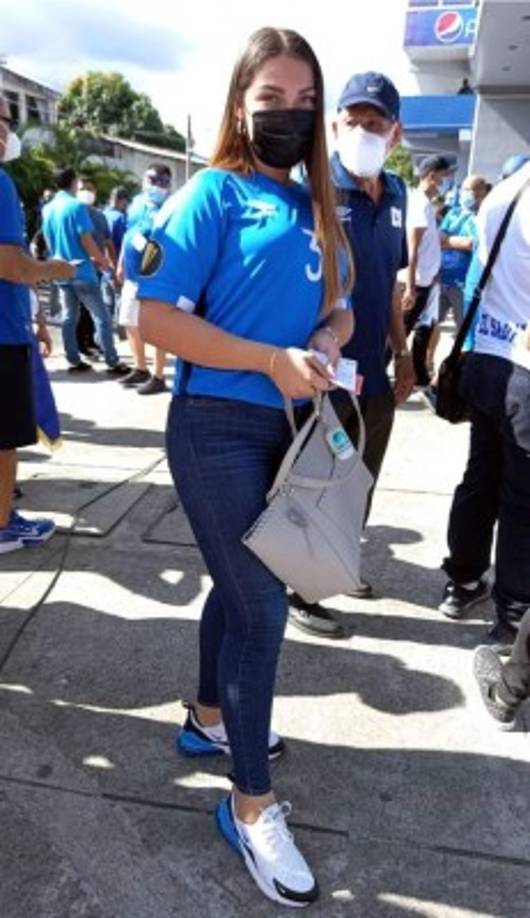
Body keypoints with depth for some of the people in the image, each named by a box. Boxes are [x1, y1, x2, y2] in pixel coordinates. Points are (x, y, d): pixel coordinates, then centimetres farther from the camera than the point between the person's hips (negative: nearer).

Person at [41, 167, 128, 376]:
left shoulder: (47, 209, 9)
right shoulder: (77, 206, -12)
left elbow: (48, 241, 16)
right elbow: (86, 239, -15)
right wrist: (100, 259, 0)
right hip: (82, 271, -7)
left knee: (69, 318, 11)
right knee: (101, 317, -4)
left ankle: (74, 361, 13)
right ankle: (113, 363, -5)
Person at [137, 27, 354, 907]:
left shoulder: (312, 206, 13)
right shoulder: (211, 194, -8)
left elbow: (339, 308, 16)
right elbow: (157, 318, -16)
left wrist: (325, 345, -8)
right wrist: (272, 360, -22)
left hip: (283, 427, 7)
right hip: (217, 427, -7)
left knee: (241, 583, 19)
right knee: (262, 603, -5)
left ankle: (209, 718, 42)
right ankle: (252, 805, 14)